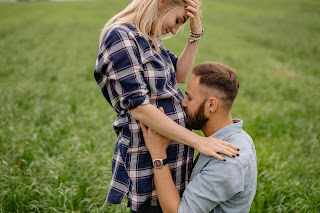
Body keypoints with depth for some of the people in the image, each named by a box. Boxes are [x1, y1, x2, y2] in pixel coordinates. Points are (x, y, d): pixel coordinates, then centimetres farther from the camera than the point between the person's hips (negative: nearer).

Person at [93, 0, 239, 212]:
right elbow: (139, 108, -25)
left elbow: (180, 75, 9)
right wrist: (198, 141, -26)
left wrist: (196, 32, -2)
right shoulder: (120, 37, -19)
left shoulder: (148, 39, 10)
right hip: (148, 160, -9)